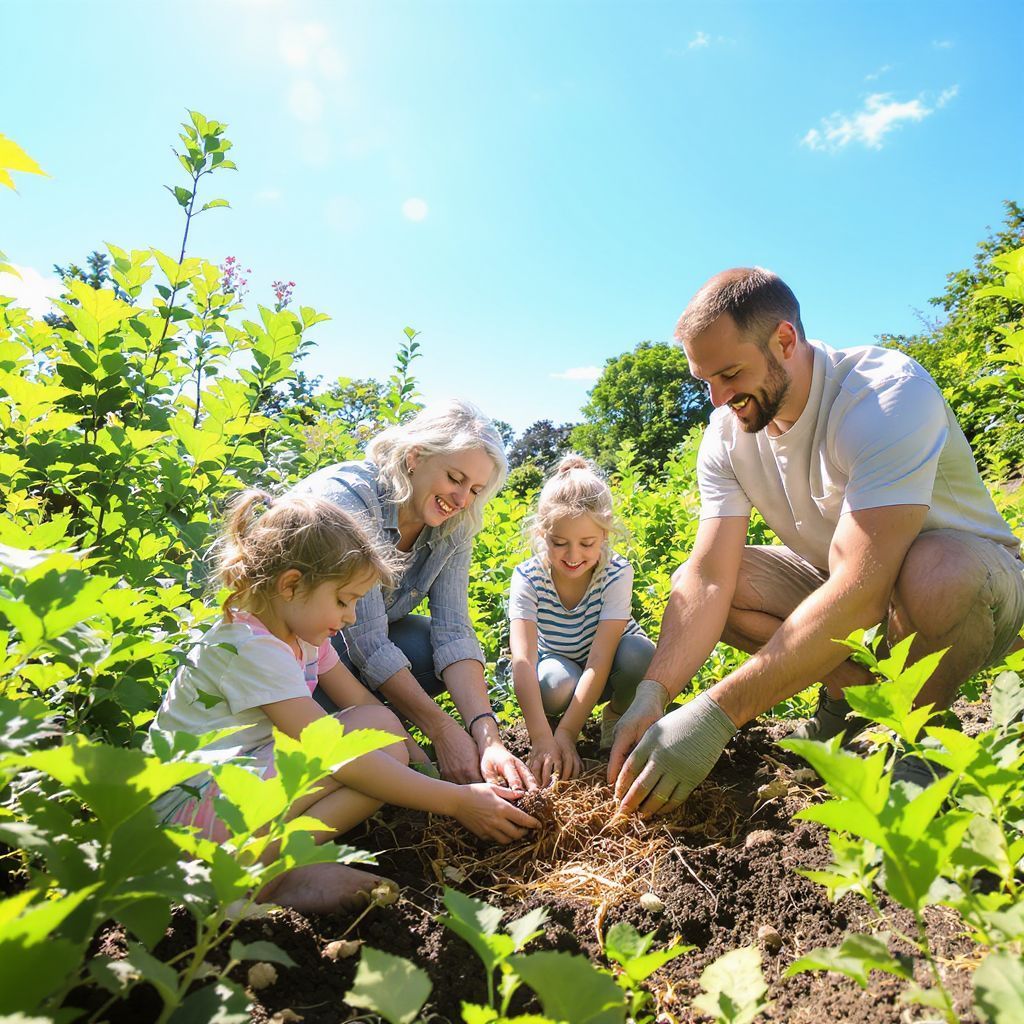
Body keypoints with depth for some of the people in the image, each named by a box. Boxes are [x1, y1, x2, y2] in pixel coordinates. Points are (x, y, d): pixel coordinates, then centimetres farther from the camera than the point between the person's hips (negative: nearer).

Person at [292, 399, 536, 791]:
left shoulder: (452, 528, -12)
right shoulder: (347, 497, -32)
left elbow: (453, 633, -20)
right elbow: (369, 645, -33)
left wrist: (488, 739, -33)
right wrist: (443, 733, -31)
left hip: (353, 635, 6)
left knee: (443, 654, -18)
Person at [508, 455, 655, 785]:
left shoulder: (617, 573, -27)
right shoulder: (528, 578, -25)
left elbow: (600, 659, -33)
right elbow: (523, 658, -36)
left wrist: (566, 734, -40)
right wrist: (541, 738, -47)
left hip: (606, 671, 1)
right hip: (562, 665, 0)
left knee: (639, 653, -34)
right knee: (555, 683, -36)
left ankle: (616, 717, -2)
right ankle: (555, 718, 1)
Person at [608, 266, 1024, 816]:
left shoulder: (888, 394, -30)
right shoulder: (726, 436, -11)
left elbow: (858, 591, -39)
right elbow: (707, 579, -18)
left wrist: (714, 713, -43)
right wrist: (652, 695, -33)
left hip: (976, 583, -5)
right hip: (834, 579, 5)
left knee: (934, 574, -40)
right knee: (685, 580, -12)